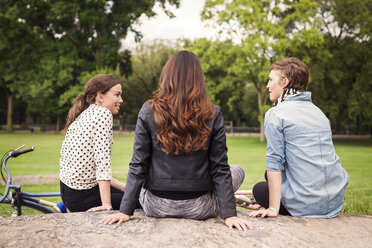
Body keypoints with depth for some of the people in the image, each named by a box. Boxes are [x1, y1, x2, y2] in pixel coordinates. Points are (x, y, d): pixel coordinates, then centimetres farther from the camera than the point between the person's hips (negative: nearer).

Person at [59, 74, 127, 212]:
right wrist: (106, 204, -25)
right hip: (81, 198, -9)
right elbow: (102, 160, -23)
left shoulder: (83, 116, 13)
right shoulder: (103, 113, -14)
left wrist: (124, 187, 12)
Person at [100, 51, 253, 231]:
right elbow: (220, 168, -8)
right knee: (237, 171, 25)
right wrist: (229, 214, -5)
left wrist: (125, 211, -3)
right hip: (199, 209, -2)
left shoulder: (149, 112, -8)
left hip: (156, 206, 2)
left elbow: (138, 167, -8)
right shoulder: (212, 115, -8)